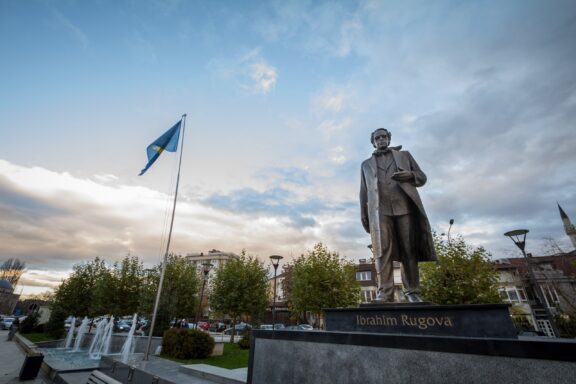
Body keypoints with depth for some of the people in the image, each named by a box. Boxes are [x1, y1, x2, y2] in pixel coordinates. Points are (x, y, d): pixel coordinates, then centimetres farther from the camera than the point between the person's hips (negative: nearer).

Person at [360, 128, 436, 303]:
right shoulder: (366, 164, 24)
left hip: (405, 207, 0)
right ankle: (384, 293, -12)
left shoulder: (404, 155, 23)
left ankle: (412, 292, 4)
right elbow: (363, 191, 18)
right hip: (380, 210, 0)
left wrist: (410, 175, -6)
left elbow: (422, 177, 17)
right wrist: (363, 215, 8)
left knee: (409, 250, -3)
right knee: (382, 251, -10)